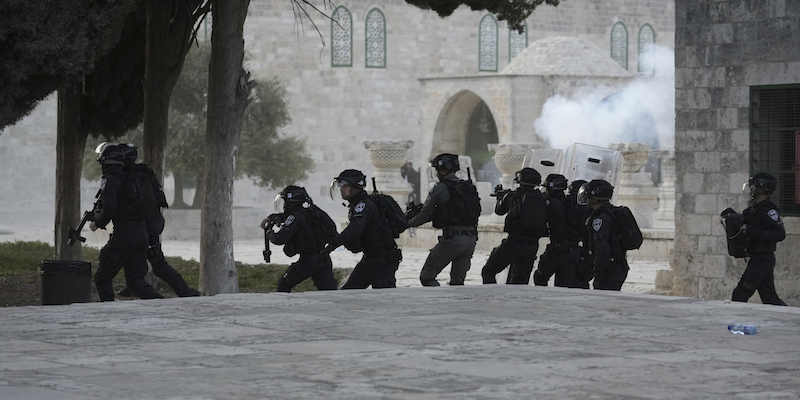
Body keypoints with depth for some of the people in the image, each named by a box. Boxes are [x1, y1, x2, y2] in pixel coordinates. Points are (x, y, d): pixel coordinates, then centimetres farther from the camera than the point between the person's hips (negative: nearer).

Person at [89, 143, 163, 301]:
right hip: (142, 233, 7)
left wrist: (98, 223, -4)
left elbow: (109, 207, -21)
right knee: (135, 279, 11)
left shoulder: (109, 180, -9)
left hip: (124, 236, -7)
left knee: (102, 278, 7)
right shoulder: (128, 177, 15)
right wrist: (100, 213, 30)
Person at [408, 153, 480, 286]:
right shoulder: (470, 187, 15)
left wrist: (408, 223, 20)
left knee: (427, 277, 1)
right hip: (471, 238, 7)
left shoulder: (440, 188, -4)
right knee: (457, 281, 19)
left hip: (452, 239, -7)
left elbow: (424, 216, -1)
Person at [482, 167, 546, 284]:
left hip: (513, 243, -4)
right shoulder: (542, 199, 6)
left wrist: (500, 198, 38)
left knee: (488, 271, 10)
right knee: (520, 281, 14)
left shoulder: (512, 195, -2)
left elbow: (499, 210, 15)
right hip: (532, 247, 4)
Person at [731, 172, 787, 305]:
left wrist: (753, 232, -28)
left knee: (740, 294, -6)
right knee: (769, 297, 10)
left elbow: (780, 234, -25)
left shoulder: (769, 209, -17)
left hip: (762, 259, -10)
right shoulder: (756, 207, 13)